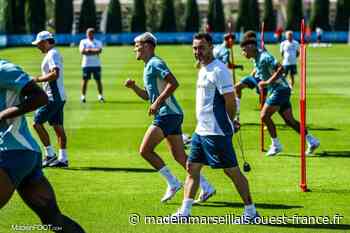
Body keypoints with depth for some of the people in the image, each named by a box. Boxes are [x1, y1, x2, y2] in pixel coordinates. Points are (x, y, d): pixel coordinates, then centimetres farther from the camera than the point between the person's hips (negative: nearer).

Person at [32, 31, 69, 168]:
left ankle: (50, 154, -6)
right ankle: (63, 158, 9)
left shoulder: (52, 54, -14)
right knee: (58, 126, 9)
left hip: (53, 97, -10)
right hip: (58, 97, 10)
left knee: (37, 122, -8)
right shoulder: (54, 54, 18)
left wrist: (38, 79, -20)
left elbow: (55, 74, -27)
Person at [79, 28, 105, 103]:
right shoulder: (83, 42, 8)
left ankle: (100, 96, 5)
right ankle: (83, 96, 5)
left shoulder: (98, 42, 10)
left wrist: (89, 50, -11)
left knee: (98, 80, 0)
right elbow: (82, 51, -9)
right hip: (86, 64, -1)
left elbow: (99, 50, -9)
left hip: (96, 64, 1)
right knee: (85, 80, -2)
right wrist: (94, 51, -11)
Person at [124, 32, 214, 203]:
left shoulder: (155, 63, -10)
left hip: (167, 114, -10)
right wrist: (133, 87, 12)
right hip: (172, 114, 10)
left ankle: (173, 183, -5)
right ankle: (206, 188, 7)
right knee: (180, 156, 8)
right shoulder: (149, 66, 22)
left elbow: (173, 83, -22)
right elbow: (147, 95, 28)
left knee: (145, 150, -10)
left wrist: (158, 102, -20)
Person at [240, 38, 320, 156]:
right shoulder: (256, 60, 14)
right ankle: (311, 141, 12)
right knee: (289, 120, 7)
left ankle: (276, 145, -1)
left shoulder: (264, 57, -16)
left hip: (280, 89, -9)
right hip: (274, 91, 9)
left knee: (264, 116, -11)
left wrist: (268, 82, -25)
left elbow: (280, 68, -26)